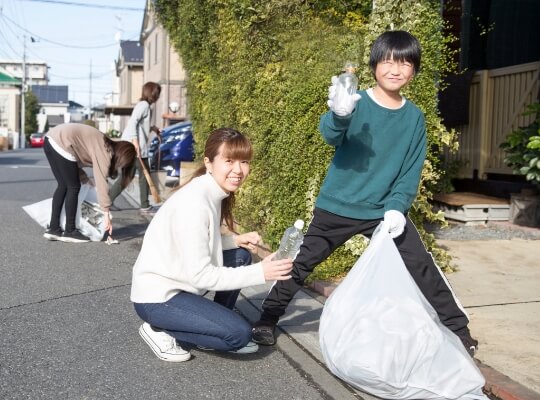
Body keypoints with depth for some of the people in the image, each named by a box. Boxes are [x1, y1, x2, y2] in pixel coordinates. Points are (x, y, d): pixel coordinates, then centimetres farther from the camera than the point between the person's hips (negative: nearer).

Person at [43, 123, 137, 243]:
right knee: (74, 187, 1)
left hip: (52, 139, 10)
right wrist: (106, 213, -14)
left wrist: (86, 180, 13)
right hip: (62, 143, -10)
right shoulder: (105, 152, -8)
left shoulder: (102, 146, 19)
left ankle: (53, 229, 17)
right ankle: (70, 232, 7)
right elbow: (101, 182, -14)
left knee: (63, 186, 14)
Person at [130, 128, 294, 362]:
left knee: (240, 255, 8)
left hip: (178, 284, 9)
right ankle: (160, 331, -1)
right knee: (240, 333, -15)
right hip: (156, 298, -9)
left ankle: (218, 330, 12)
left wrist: (235, 240, -5)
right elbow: (200, 275, -25)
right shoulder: (195, 203, -26)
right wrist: (260, 272, -24)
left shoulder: (214, 194, 2)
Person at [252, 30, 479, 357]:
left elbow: (412, 171, 2)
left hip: (385, 210, 2)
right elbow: (330, 134, -30)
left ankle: (458, 329, 17)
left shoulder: (415, 118, 1)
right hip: (338, 206, -2)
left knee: (423, 267, 0)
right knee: (302, 263, 4)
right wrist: (339, 114, -53)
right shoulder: (357, 103, -11)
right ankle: (268, 319, 22)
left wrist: (397, 207, -14)